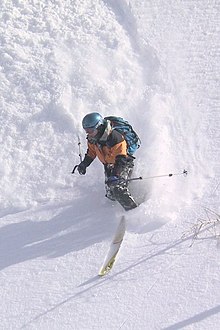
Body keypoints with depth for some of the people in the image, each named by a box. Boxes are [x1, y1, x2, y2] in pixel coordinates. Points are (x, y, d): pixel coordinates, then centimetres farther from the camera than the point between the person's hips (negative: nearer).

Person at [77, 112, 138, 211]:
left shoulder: (115, 138, -33)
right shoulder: (92, 138, -9)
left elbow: (121, 160, -35)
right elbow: (91, 151, 14)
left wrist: (115, 175, -45)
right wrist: (84, 164, 4)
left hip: (124, 163, -7)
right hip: (108, 165, 8)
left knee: (117, 189, -28)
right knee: (111, 194, 3)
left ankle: (133, 209, -16)